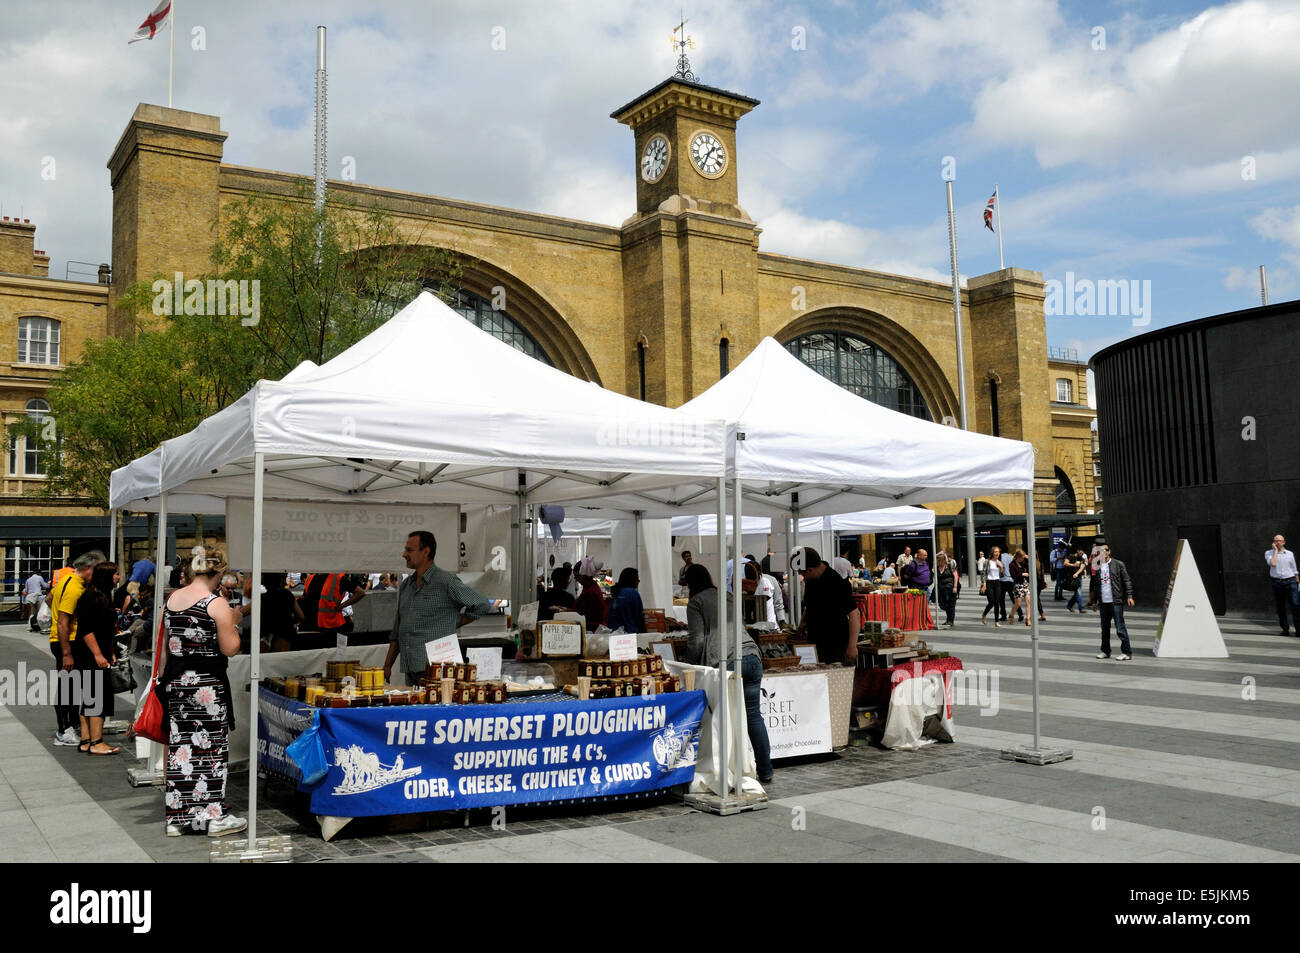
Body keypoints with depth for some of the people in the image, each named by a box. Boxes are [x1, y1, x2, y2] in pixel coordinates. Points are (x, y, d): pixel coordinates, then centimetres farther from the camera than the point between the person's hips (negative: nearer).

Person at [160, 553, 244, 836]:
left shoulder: (171, 600, 6)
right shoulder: (217, 604, -13)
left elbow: (165, 645, 13)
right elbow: (230, 649, -13)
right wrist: (233, 622, 2)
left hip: (176, 682, 6)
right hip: (208, 684, -6)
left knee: (179, 745, 11)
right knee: (211, 747, 2)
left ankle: (177, 816, 17)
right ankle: (213, 816, 7)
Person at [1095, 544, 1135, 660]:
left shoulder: (1118, 564, -1)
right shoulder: (1098, 568, 12)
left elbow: (1127, 581, -3)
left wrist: (1129, 596, -12)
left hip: (1116, 602, -5)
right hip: (1104, 603, 5)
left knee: (1120, 628, -6)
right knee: (1105, 628, 12)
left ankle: (1126, 652, 0)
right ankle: (1105, 651, 23)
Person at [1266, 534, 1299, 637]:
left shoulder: (1290, 553, 11)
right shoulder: (1269, 553, 5)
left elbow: (1294, 569, 16)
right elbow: (1273, 563, -15)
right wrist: (1276, 550, -7)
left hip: (1290, 581, 1)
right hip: (1276, 582, -1)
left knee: (1295, 604, -10)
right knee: (1280, 607, 3)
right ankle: (1285, 629, 10)